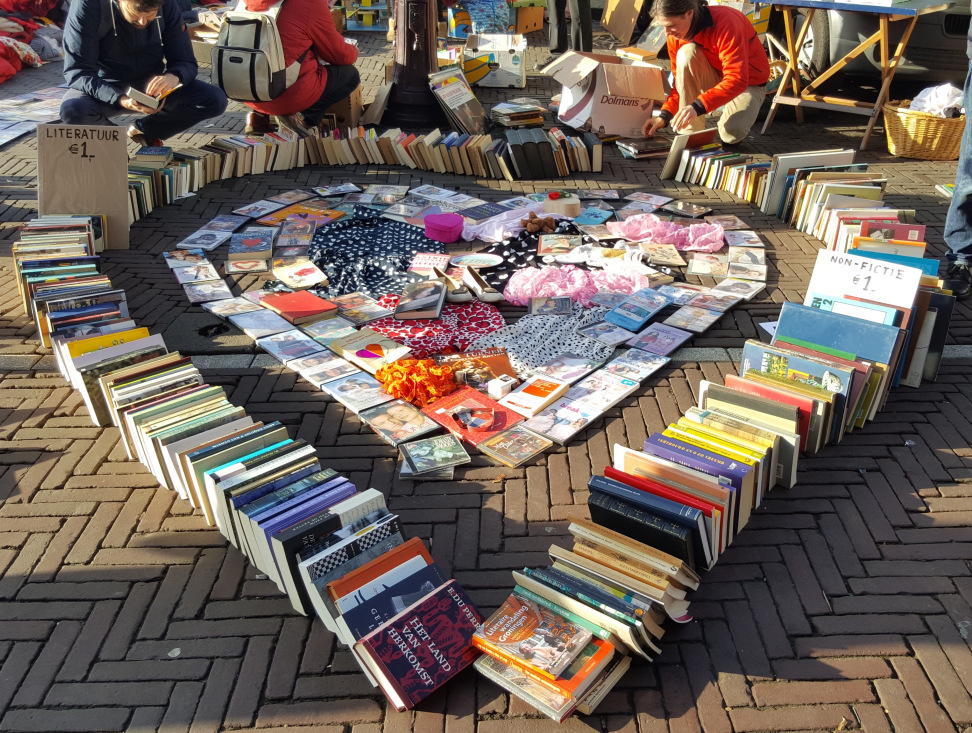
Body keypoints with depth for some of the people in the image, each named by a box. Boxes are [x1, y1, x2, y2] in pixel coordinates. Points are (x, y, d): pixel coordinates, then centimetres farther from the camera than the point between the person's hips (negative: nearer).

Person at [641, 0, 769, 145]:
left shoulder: (725, 23, -30)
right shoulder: (675, 36, -11)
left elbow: (737, 80, -36)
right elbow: (681, 81, -3)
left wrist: (697, 106, -47)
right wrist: (664, 116, -19)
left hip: (748, 83, -5)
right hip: (714, 77, 5)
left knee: (732, 133, -33)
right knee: (686, 53, -26)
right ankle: (691, 130, -19)